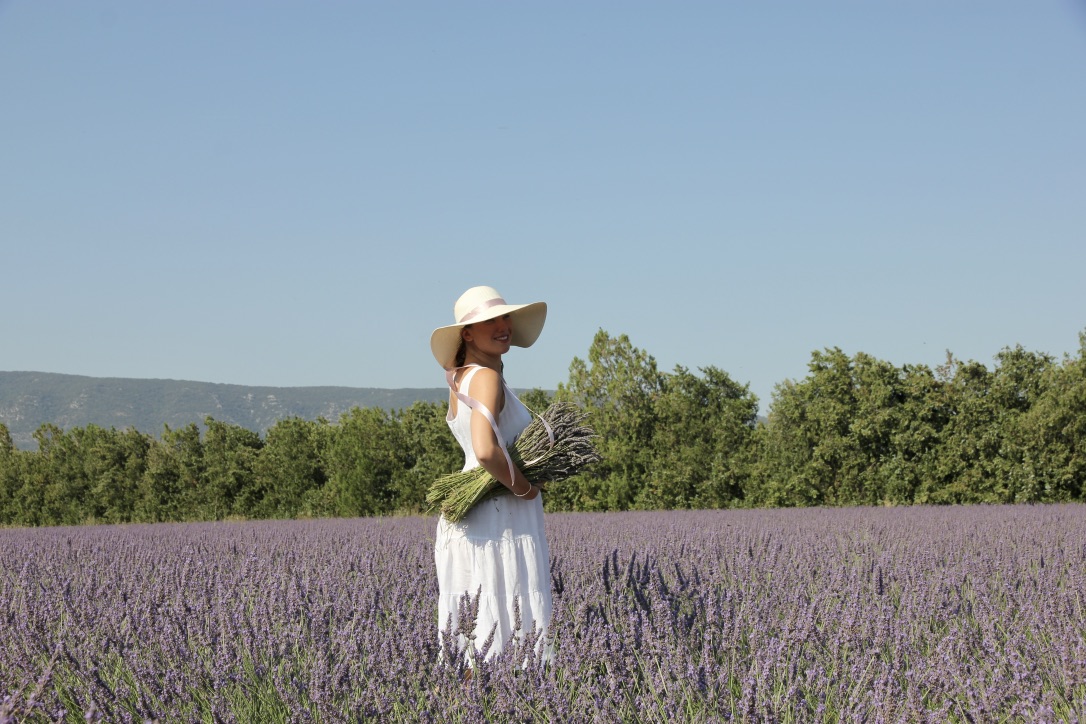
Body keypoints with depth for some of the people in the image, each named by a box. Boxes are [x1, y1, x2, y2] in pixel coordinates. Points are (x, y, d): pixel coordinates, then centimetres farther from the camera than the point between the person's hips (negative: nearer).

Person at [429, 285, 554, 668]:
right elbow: (486, 451, -28)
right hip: (500, 521, -9)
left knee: (470, 631, 11)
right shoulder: (487, 378, -14)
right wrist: (524, 488, -14)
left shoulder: (460, 379, 14)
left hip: (463, 521, 9)